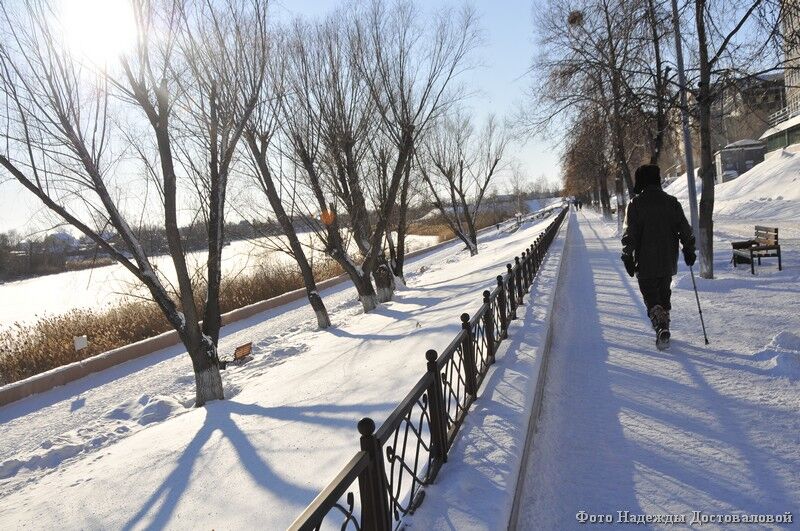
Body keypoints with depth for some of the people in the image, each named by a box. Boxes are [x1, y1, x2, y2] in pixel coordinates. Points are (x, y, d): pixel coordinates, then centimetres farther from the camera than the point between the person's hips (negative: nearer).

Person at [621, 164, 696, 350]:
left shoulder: (635, 204, -8)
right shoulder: (671, 202, 3)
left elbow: (629, 234, -11)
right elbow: (684, 228, 4)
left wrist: (628, 257, -5)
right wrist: (689, 250, 14)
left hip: (645, 264, -4)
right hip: (668, 262, 4)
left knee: (651, 297, 2)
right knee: (664, 295, 19)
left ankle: (662, 329, -18)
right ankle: (663, 328, 28)